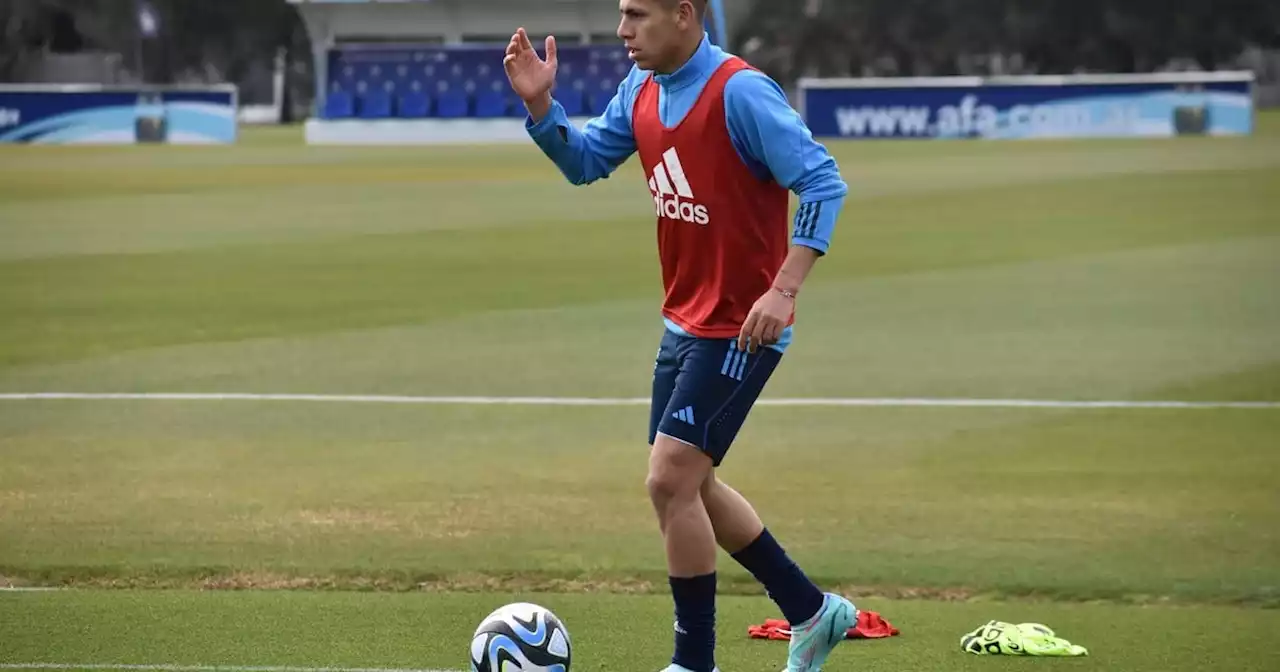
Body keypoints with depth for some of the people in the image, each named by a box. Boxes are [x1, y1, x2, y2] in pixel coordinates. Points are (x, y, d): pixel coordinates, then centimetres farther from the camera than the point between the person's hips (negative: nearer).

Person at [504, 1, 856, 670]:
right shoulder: (641, 91, 4)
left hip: (739, 331, -9)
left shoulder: (740, 92, -21)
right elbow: (583, 160, 16)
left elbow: (823, 183, -22)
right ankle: (811, 612, 30)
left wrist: (783, 290, -28)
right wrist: (539, 103, -3)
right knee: (688, 488, 16)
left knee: (670, 481, -12)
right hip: (683, 322, 9)